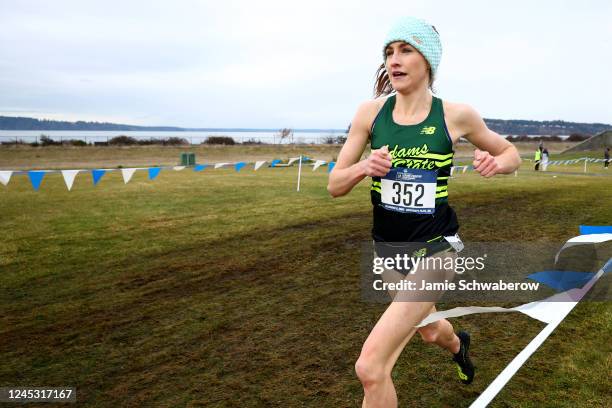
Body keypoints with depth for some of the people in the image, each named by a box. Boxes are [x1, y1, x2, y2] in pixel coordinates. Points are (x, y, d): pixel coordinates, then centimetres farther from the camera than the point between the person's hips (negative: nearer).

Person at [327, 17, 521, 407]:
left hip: (435, 248, -4)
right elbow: (335, 185, -3)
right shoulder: (371, 112, -6)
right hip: (387, 246, 4)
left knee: (370, 366, -17)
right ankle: (460, 346, 68)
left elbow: (511, 154, 7)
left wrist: (495, 163, -16)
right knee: (429, 331, 31)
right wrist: (363, 167, -24)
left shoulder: (456, 115, -10)